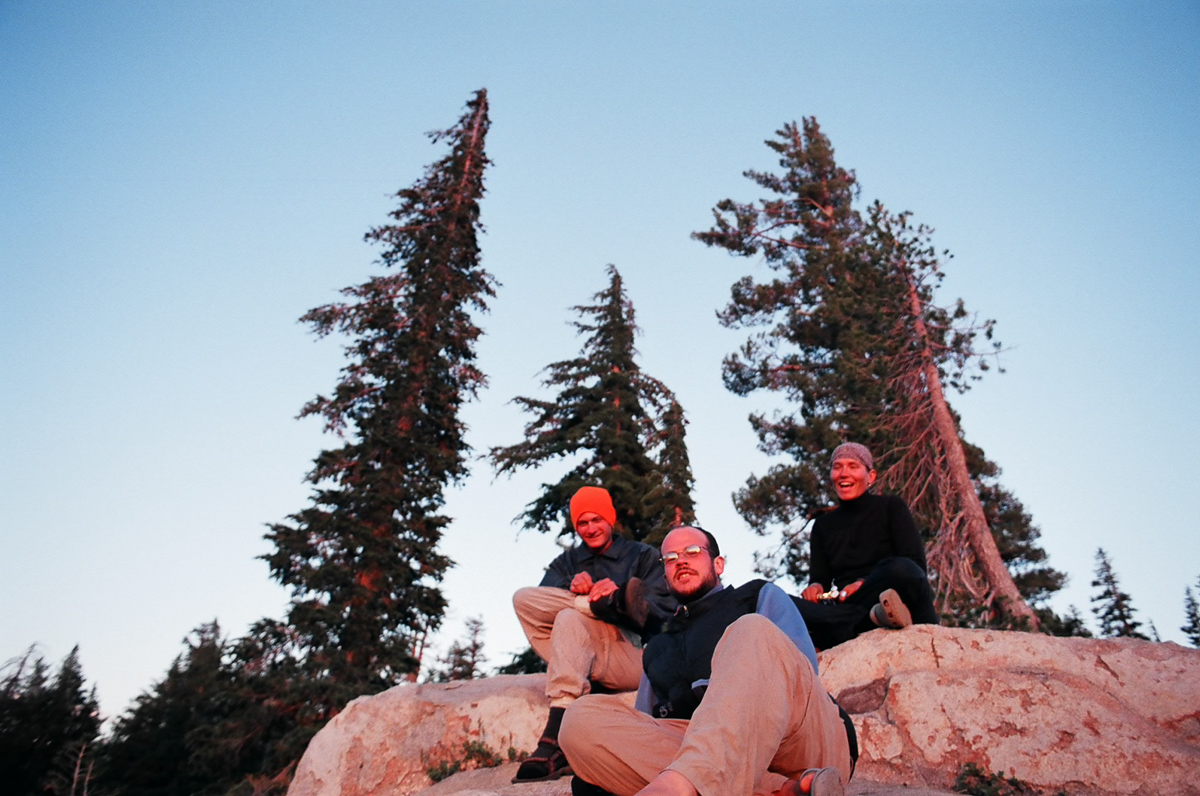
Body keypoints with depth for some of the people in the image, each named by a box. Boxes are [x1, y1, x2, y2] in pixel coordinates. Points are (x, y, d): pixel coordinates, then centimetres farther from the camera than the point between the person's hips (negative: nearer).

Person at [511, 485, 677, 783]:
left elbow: (664, 612, -2)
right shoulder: (566, 562, 24)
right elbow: (541, 600, 2)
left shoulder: (643, 555, 14)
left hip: (634, 656, -3)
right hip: (581, 665, 3)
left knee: (570, 618, -33)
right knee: (523, 598, -16)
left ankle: (555, 739, -39)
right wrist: (572, 589, -19)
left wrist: (615, 595, -18)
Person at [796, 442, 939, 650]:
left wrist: (865, 584, -16)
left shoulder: (891, 507, 11)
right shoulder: (823, 525, 21)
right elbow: (820, 577, 15)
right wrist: (816, 587, -10)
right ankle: (877, 619, -37)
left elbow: (915, 564, -2)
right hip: (844, 609, 3)